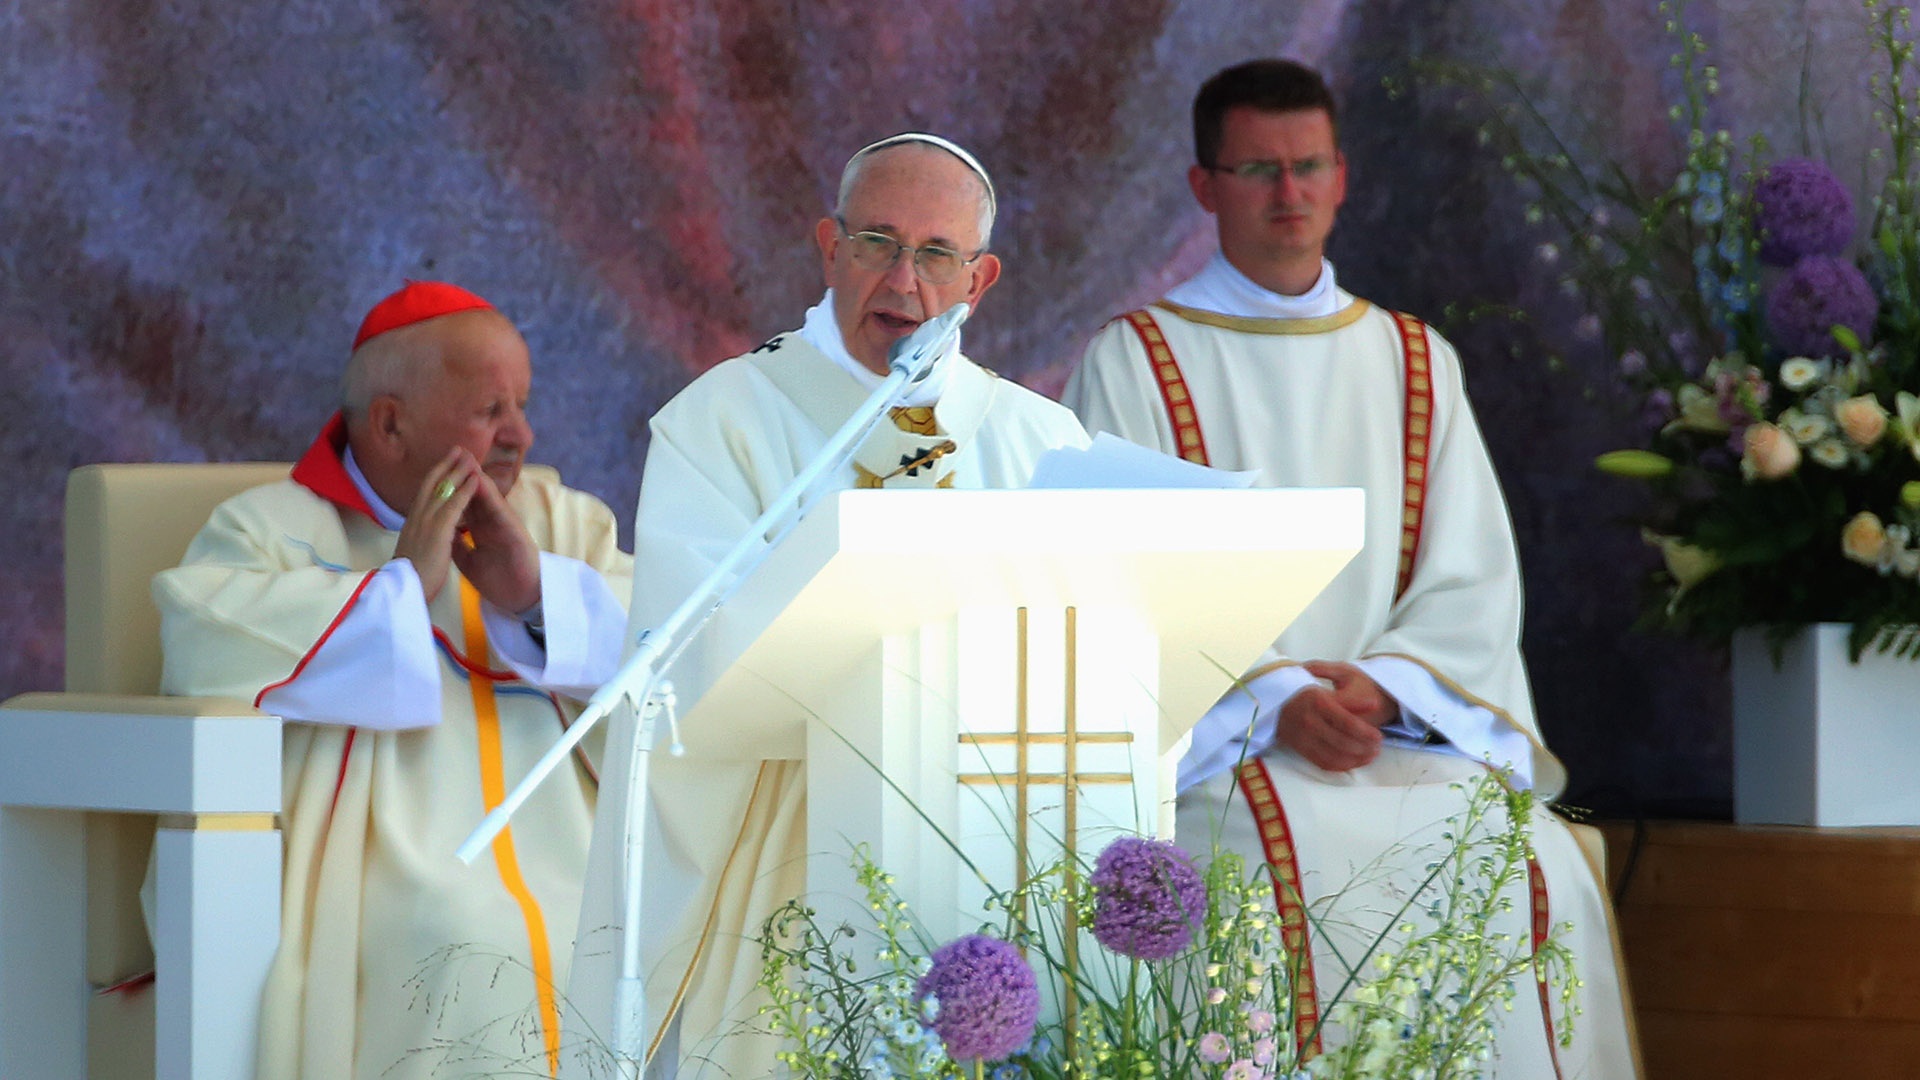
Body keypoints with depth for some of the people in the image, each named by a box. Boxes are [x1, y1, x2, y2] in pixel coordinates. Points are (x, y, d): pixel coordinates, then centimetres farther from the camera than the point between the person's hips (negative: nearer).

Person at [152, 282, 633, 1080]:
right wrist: (399, 587, -6)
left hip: (577, 884, 4)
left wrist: (540, 593, -4)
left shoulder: (560, 519, 24)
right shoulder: (275, 527, 10)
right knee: (482, 974, -35)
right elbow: (200, 641, -12)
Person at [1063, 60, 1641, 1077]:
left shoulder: (1415, 364, 17)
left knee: (1538, 868, -23)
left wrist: (1381, 688, -11)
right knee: (1306, 878, -33)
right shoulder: (1131, 364, 5)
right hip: (1207, 744, -3)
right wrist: (1276, 705, -17)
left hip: (1396, 728, 3)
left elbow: (1473, 584, 9)